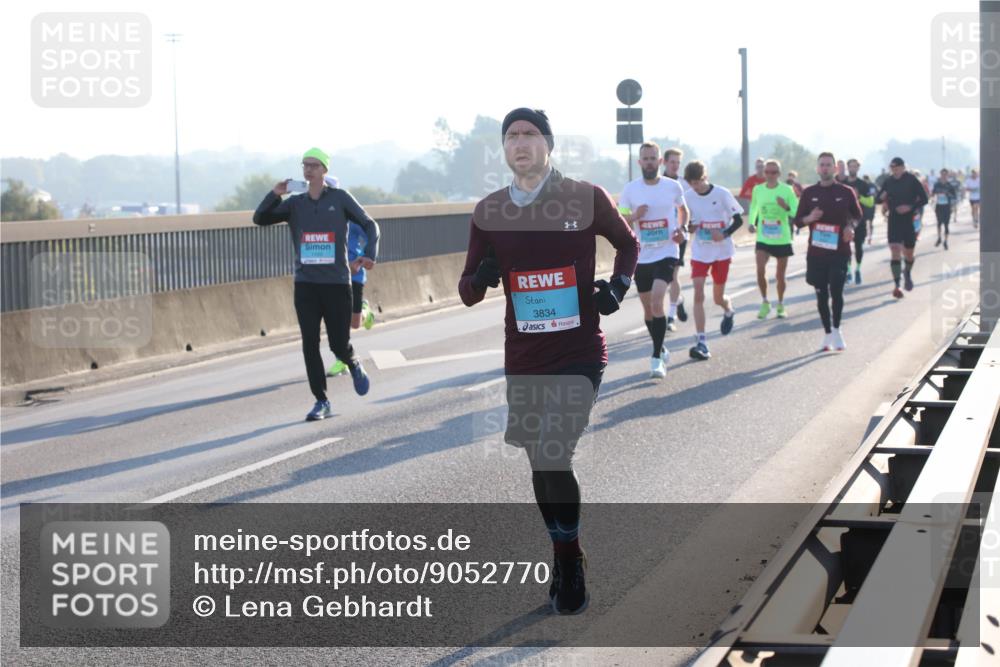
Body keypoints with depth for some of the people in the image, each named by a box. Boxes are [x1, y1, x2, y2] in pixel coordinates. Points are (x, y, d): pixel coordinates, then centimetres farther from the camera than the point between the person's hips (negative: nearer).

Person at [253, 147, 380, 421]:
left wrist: (370, 254, -11)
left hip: (337, 283, -2)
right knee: (310, 345, -3)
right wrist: (275, 194, -12)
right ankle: (321, 402, 5)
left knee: (340, 345, 0)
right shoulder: (295, 203, 9)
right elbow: (260, 219, 4)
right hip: (305, 285, 2)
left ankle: (355, 366, 35)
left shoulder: (340, 198, 2)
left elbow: (369, 224, 6)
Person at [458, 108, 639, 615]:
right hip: (523, 359, 4)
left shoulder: (586, 199, -5)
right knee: (541, 464, 11)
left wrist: (618, 285, -5)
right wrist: (481, 279, -15)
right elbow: (467, 292, 8)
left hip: (579, 354, -4)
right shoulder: (489, 212, 2)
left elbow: (627, 243, 13)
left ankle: (570, 565, 4)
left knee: (553, 459, -15)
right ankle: (565, 561, 30)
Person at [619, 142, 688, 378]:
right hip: (641, 256, 3)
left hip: (666, 254, -3)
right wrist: (634, 216, -16)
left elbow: (683, 210, 17)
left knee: (656, 301, -20)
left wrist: (682, 229, -2)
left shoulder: (673, 186, -1)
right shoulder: (630, 189, 0)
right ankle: (661, 350, 35)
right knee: (647, 308, 12)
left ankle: (657, 359, -15)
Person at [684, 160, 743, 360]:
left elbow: (738, 219, -6)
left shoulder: (722, 194, -11)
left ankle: (728, 310, 46)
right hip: (699, 252, 2)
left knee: (718, 297, 7)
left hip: (721, 252, -2)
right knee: (698, 294, -12)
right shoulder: (689, 197, -2)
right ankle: (701, 342, -13)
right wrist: (688, 227, -13)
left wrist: (724, 234, -23)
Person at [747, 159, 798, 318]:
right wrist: (751, 223, -1)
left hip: (782, 239, -1)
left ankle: (781, 305, 29)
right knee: (760, 270, -17)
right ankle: (765, 302, 3)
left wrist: (786, 207, -27)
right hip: (763, 239, 1)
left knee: (780, 275, 8)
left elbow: (797, 213, -7)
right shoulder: (758, 190, -1)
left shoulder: (787, 190, -8)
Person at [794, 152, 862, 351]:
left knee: (836, 291, -12)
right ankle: (828, 334, 17)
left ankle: (836, 330, 4)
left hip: (840, 251, -2)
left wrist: (850, 226, -5)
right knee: (821, 294, 6)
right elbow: (798, 220, 9)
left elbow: (857, 215, 16)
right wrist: (810, 218, -13)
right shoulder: (809, 193, 5)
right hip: (816, 251, 2)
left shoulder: (846, 192, 3)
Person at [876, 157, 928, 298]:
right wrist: (882, 198, -14)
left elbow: (924, 199, -6)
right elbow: (879, 198, 10)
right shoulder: (888, 182, 1)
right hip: (894, 221, 1)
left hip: (910, 221, -1)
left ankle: (908, 273, 43)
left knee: (909, 253, 13)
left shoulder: (912, 180, -7)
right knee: (895, 252, -10)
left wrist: (911, 207, -20)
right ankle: (897, 285, -11)